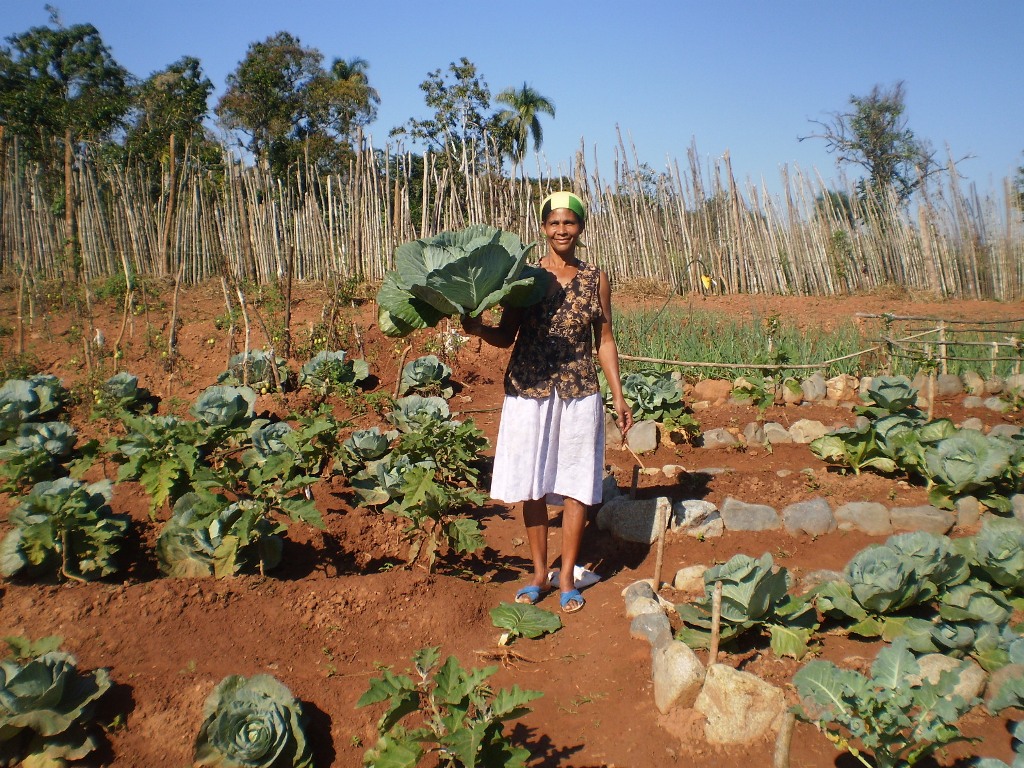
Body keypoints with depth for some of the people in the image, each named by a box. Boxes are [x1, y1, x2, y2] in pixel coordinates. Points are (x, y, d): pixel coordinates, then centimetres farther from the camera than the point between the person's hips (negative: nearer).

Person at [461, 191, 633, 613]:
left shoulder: (595, 279, 5)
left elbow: (605, 341, 8)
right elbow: (506, 336, 3)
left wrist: (619, 397, 5)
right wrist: (477, 328, -18)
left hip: (579, 393, 1)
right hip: (529, 391, 0)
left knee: (576, 485, 6)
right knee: (533, 485, 7)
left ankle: (567, 576, 20)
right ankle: (539, 572, 24)